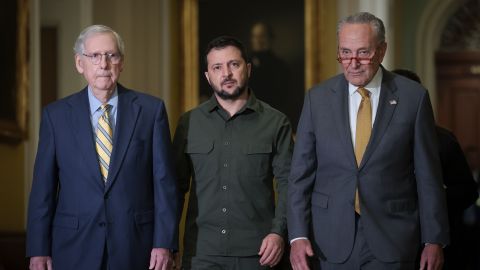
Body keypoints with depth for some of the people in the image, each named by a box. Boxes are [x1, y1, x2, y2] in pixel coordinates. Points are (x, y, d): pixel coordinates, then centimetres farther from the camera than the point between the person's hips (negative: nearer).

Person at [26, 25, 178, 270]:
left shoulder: (151, 110, 2)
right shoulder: (56, 114, 4)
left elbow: (164, 180, 0)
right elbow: (43, 186, 3)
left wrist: (164, 243, -6)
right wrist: (38, 250, -1)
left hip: (135, 249, 0)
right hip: (75, 249, 1)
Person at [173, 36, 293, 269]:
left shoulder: (276, 123, 3)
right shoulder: (189, 123, 7)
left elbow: (287, 182, 0)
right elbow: (177, 185, 8)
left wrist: (279, 232, -12)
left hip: (256, 250, -1)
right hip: (201, 251, 1)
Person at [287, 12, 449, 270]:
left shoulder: (413, 97, -1)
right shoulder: (318, 98, 4)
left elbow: (428, 175, 1)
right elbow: (300, 173, 4)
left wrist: (434, 240, 0)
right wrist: (297, 235, -5)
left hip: (391, 244, -1)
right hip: (331, 244, 2)